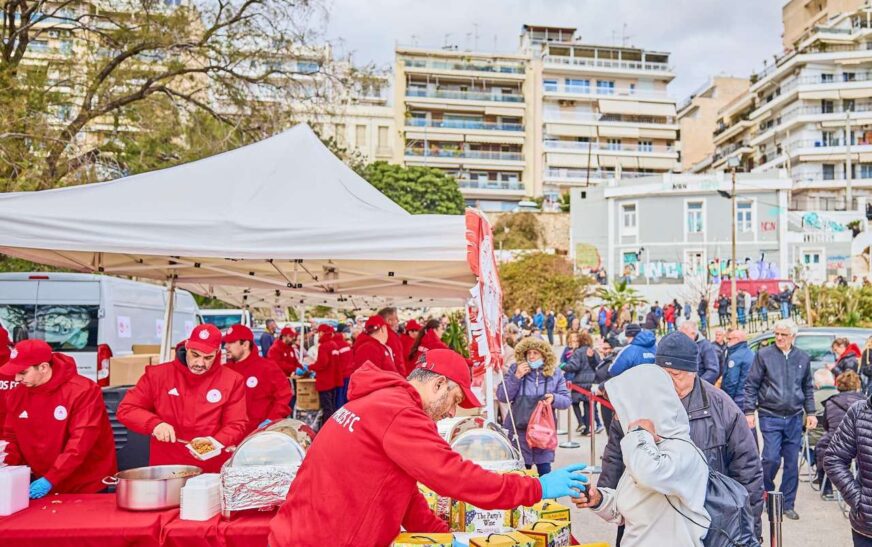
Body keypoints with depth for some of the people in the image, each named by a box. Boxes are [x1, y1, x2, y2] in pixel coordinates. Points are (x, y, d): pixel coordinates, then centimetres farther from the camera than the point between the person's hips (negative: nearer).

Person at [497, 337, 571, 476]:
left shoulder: (555, 373, 0)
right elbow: (502, 397, -7)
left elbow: (566, 400, 1)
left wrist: (554, 398, -21)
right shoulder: (515, 369, -3)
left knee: (544, 471, 5)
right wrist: (516, 377, -17)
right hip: (519, 430, 0)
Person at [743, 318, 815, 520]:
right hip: (770, 417, -3)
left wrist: (811, 412, 9)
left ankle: (788, 504, 19)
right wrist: (749, 411, -7)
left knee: (792, 463, 7)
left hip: (794, 418, 3)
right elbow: (751, 385, -2)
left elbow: (808, 388, 16)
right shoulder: (764, 354, -4)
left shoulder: (803, 358, 7)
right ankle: (765, 493, 17)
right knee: (771, 458, -9)